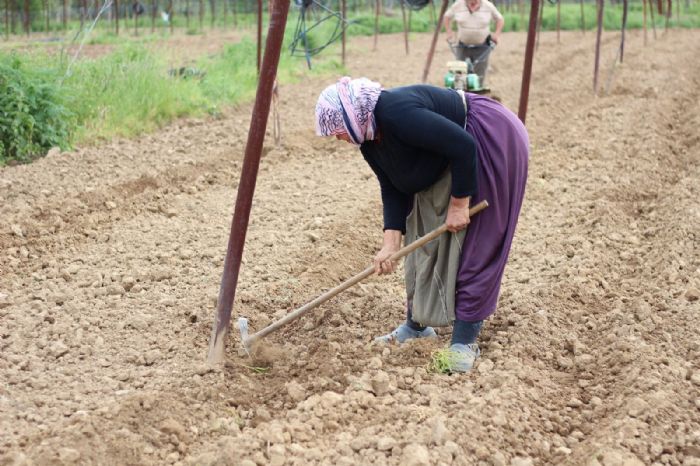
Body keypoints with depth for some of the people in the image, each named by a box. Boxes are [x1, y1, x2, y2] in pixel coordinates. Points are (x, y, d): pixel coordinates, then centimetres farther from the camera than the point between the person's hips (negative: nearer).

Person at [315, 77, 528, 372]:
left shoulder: (397, 114, -32)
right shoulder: (368, 138, -4)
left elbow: (464, 147, -31)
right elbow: (393, 190, 0)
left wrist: (459, 204, -23)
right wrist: (391, 243, -10)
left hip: (493, 144, -9)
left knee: (474, 245, -8)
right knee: (425, 239, 9)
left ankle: (465, 341, -3)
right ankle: (416, 325, 20)